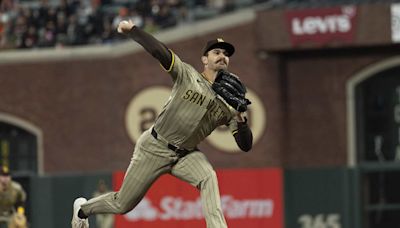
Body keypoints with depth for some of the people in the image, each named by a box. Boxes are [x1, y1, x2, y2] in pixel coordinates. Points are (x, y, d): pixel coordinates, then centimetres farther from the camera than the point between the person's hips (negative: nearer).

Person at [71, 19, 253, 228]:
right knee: (122, 205, 7)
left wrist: (241, 119, -23)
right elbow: (159, 51, -22)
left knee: (208, 178, -31)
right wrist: (131, 30, -30)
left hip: (185, 155, 3)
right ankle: (83, 209, 37)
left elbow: (245, 145, -5)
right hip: (154, 148, -3)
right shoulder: (188, 76, -8)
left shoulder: (228, 105, -1)